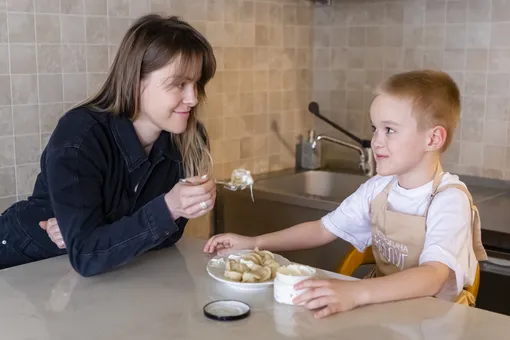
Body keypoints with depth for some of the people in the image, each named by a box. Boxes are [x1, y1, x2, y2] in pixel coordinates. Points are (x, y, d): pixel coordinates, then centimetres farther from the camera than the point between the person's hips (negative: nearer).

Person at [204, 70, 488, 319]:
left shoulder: (450, 200, -17)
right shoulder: (378, 188, 1)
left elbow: (433, 277, -30)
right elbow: (324, 229, 9)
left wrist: (356, 292, -45)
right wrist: (254, 244, 1)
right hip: (386, 301, 5)